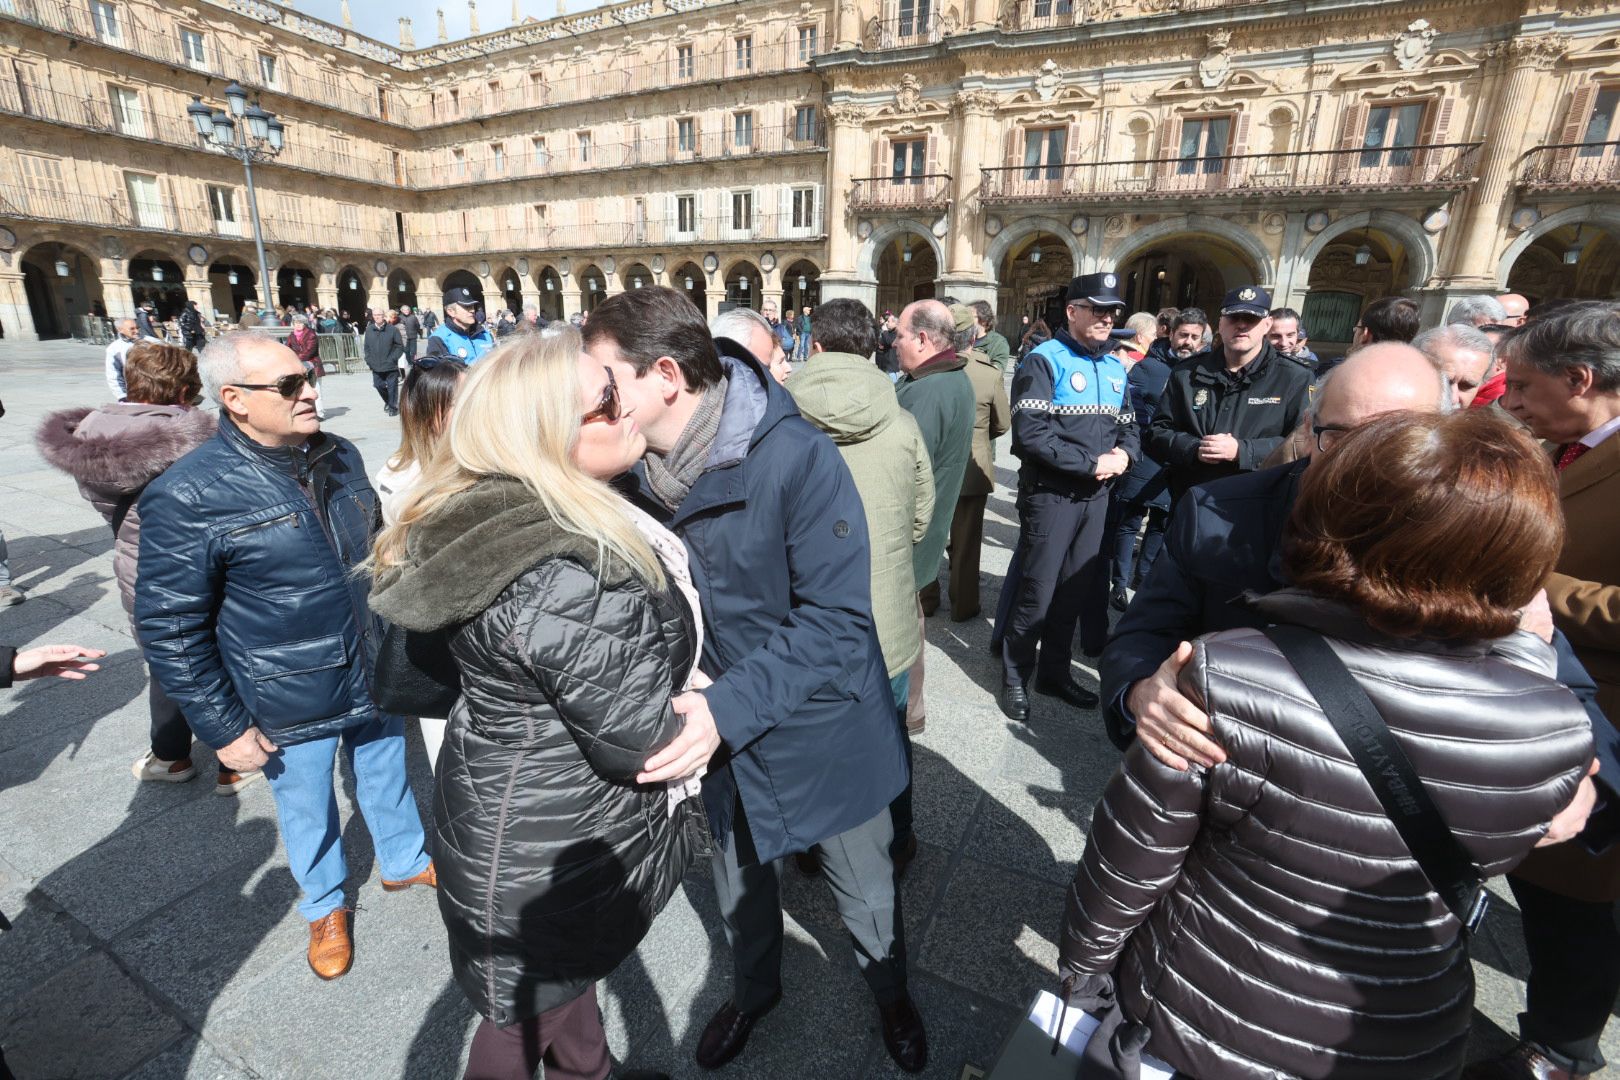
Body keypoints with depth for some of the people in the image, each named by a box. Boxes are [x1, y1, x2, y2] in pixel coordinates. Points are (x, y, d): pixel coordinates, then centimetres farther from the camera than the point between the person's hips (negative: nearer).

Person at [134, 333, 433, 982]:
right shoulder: (187, 497, -20)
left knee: (387, 775, 24)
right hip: (290, 706, -4)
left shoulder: (340, 456, -3)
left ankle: (405, 861, 51)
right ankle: (325, 906, 46)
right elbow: (169, 629, -14)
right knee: (308, 811, 19)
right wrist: (222, 729, -11)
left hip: (374, 675, 5)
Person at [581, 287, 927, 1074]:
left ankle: (891, 994, 54)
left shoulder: (797, 458, -27)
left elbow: (837, 619, -27)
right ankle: (753, 989, 59)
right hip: (720, 732, 5)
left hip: (819, 728, -4)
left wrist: (728, 710, -34)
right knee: (740, 884, 27)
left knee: (864, 890, 21)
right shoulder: (643, 472, -9)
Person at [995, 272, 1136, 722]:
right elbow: (1030, 434, -21)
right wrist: (1091, 464, -18)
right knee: (1036, 592, -1)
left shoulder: (1116, 368, 12)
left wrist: (1122, 455, -5)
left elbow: (1128, 427, 18)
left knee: (1076, 587, 14)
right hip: (1050, 494, -7)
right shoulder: (1044, 361, -10)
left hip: (1096, 496, 7)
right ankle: (1015, 678, 14)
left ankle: (1055, 670, 29)